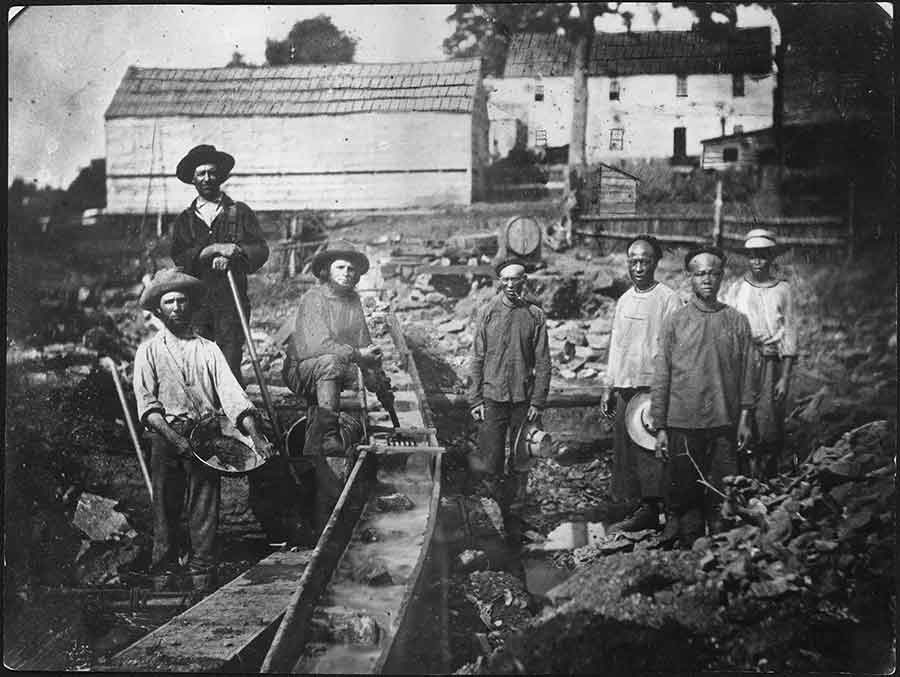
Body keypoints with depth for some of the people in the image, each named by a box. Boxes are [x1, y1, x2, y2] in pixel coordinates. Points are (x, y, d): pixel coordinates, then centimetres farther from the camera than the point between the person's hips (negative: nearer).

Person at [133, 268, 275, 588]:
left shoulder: (208, 349, 12)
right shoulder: (148, 351, 10)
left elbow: (231, 392, 1)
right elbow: (146, 402, -2)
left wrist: (255, 435, -14)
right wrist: (173, 436, -17)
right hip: (167, 438, 0)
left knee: (204, 506, -5)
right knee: (165, 505, 0)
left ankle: (202, 569, -2)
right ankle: (164, 570, 8)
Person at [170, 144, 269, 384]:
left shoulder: (240, 212, 12)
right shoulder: (185, 219, 16)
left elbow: (261, 250, 2)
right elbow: (179, 257, 1)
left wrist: (231, 256, -15)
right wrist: (215, 249, -13)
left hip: (231, 301, -2)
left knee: (230, 365, -10)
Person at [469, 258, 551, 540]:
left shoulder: (535, 315, 3)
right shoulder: (489, 312, 2)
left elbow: (543, 362, 3)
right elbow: (477, 358, 3)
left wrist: (537, 401, -3)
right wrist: (475, 399, -2)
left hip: (523, 400, 1)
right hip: (493, 399, -1)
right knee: (490, 466, -8)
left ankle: (507, 510, 21)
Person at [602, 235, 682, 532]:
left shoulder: (668, 299, -6)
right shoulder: (624, 300, 16)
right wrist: (610, 388, 16)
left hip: (653, 386, -7)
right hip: (625, 387, 7)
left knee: (651, 451, -8)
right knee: (625, 450, 6)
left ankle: (651, 510, -3)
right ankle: (642, 510, 12)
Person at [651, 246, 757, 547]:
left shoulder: (737, 322, 7)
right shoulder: (675, 321, 4)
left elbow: (747, 372, 8)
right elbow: (661, 376, 4)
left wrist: (745, 418, 1)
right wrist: (660, 427, 0)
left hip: (725, 425, 1)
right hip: (683, 424, 0)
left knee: (722, 499, 3)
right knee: (684, 496, 4)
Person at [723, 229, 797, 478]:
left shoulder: (782, 290, 8)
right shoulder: (736, 290, 10)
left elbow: (789, 335, 6)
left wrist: (785, 377, -2)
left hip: (773, 364, 0)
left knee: (770, 424, -7)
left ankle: (770, 479, 4)